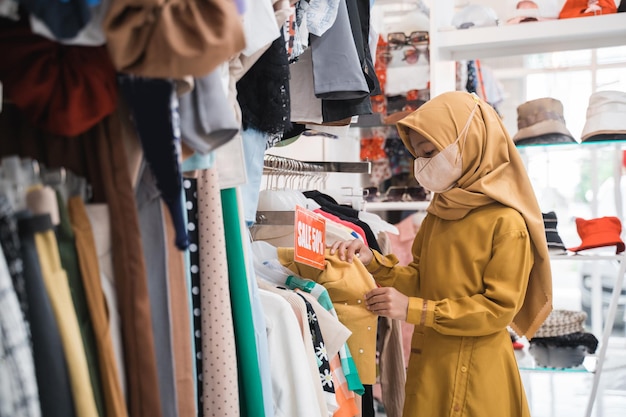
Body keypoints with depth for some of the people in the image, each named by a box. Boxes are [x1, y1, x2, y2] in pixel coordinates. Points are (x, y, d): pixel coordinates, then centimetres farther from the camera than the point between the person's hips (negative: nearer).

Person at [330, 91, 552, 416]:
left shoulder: (506, 222, -14)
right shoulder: (437, 215, 9)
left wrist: (414, 310, -19)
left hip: (474, 374, -6)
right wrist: (373, 263, -6)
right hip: (427, 364, 6)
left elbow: (499, 307, -16)